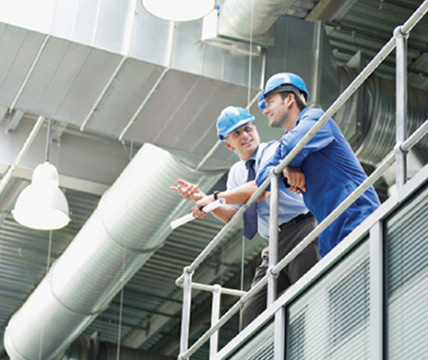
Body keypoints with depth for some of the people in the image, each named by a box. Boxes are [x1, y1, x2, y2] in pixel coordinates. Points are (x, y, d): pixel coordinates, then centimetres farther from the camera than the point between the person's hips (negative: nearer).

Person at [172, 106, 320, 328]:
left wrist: (215, 197, -14)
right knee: (252, 312, 1)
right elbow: (232, 215, 13)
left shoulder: (275, 151, -2)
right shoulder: (237, 172, 20)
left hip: (299, 230, -7)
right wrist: (201, 199, -3)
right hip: (274, 246, 7)